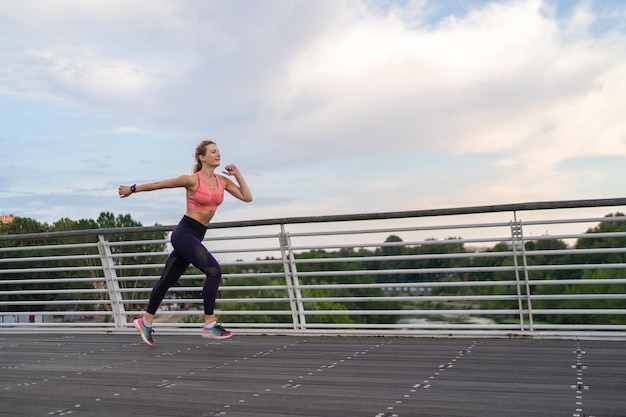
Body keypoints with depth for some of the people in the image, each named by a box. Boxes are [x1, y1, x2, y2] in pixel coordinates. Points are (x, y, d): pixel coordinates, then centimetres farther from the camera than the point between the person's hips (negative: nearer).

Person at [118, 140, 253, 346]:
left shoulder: (223, 181, 7)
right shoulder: (192, 180, -11)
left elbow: (247, 197, 2)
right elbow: (158, 184, -1)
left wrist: (238, 174, -1)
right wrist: (132, 189, 8)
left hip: (196, 236, 7)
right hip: (184, 233, -7)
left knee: (167, 280, 17)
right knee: (214, 271, -19)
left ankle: (146, 322, 32)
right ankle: (209, 326, -13)